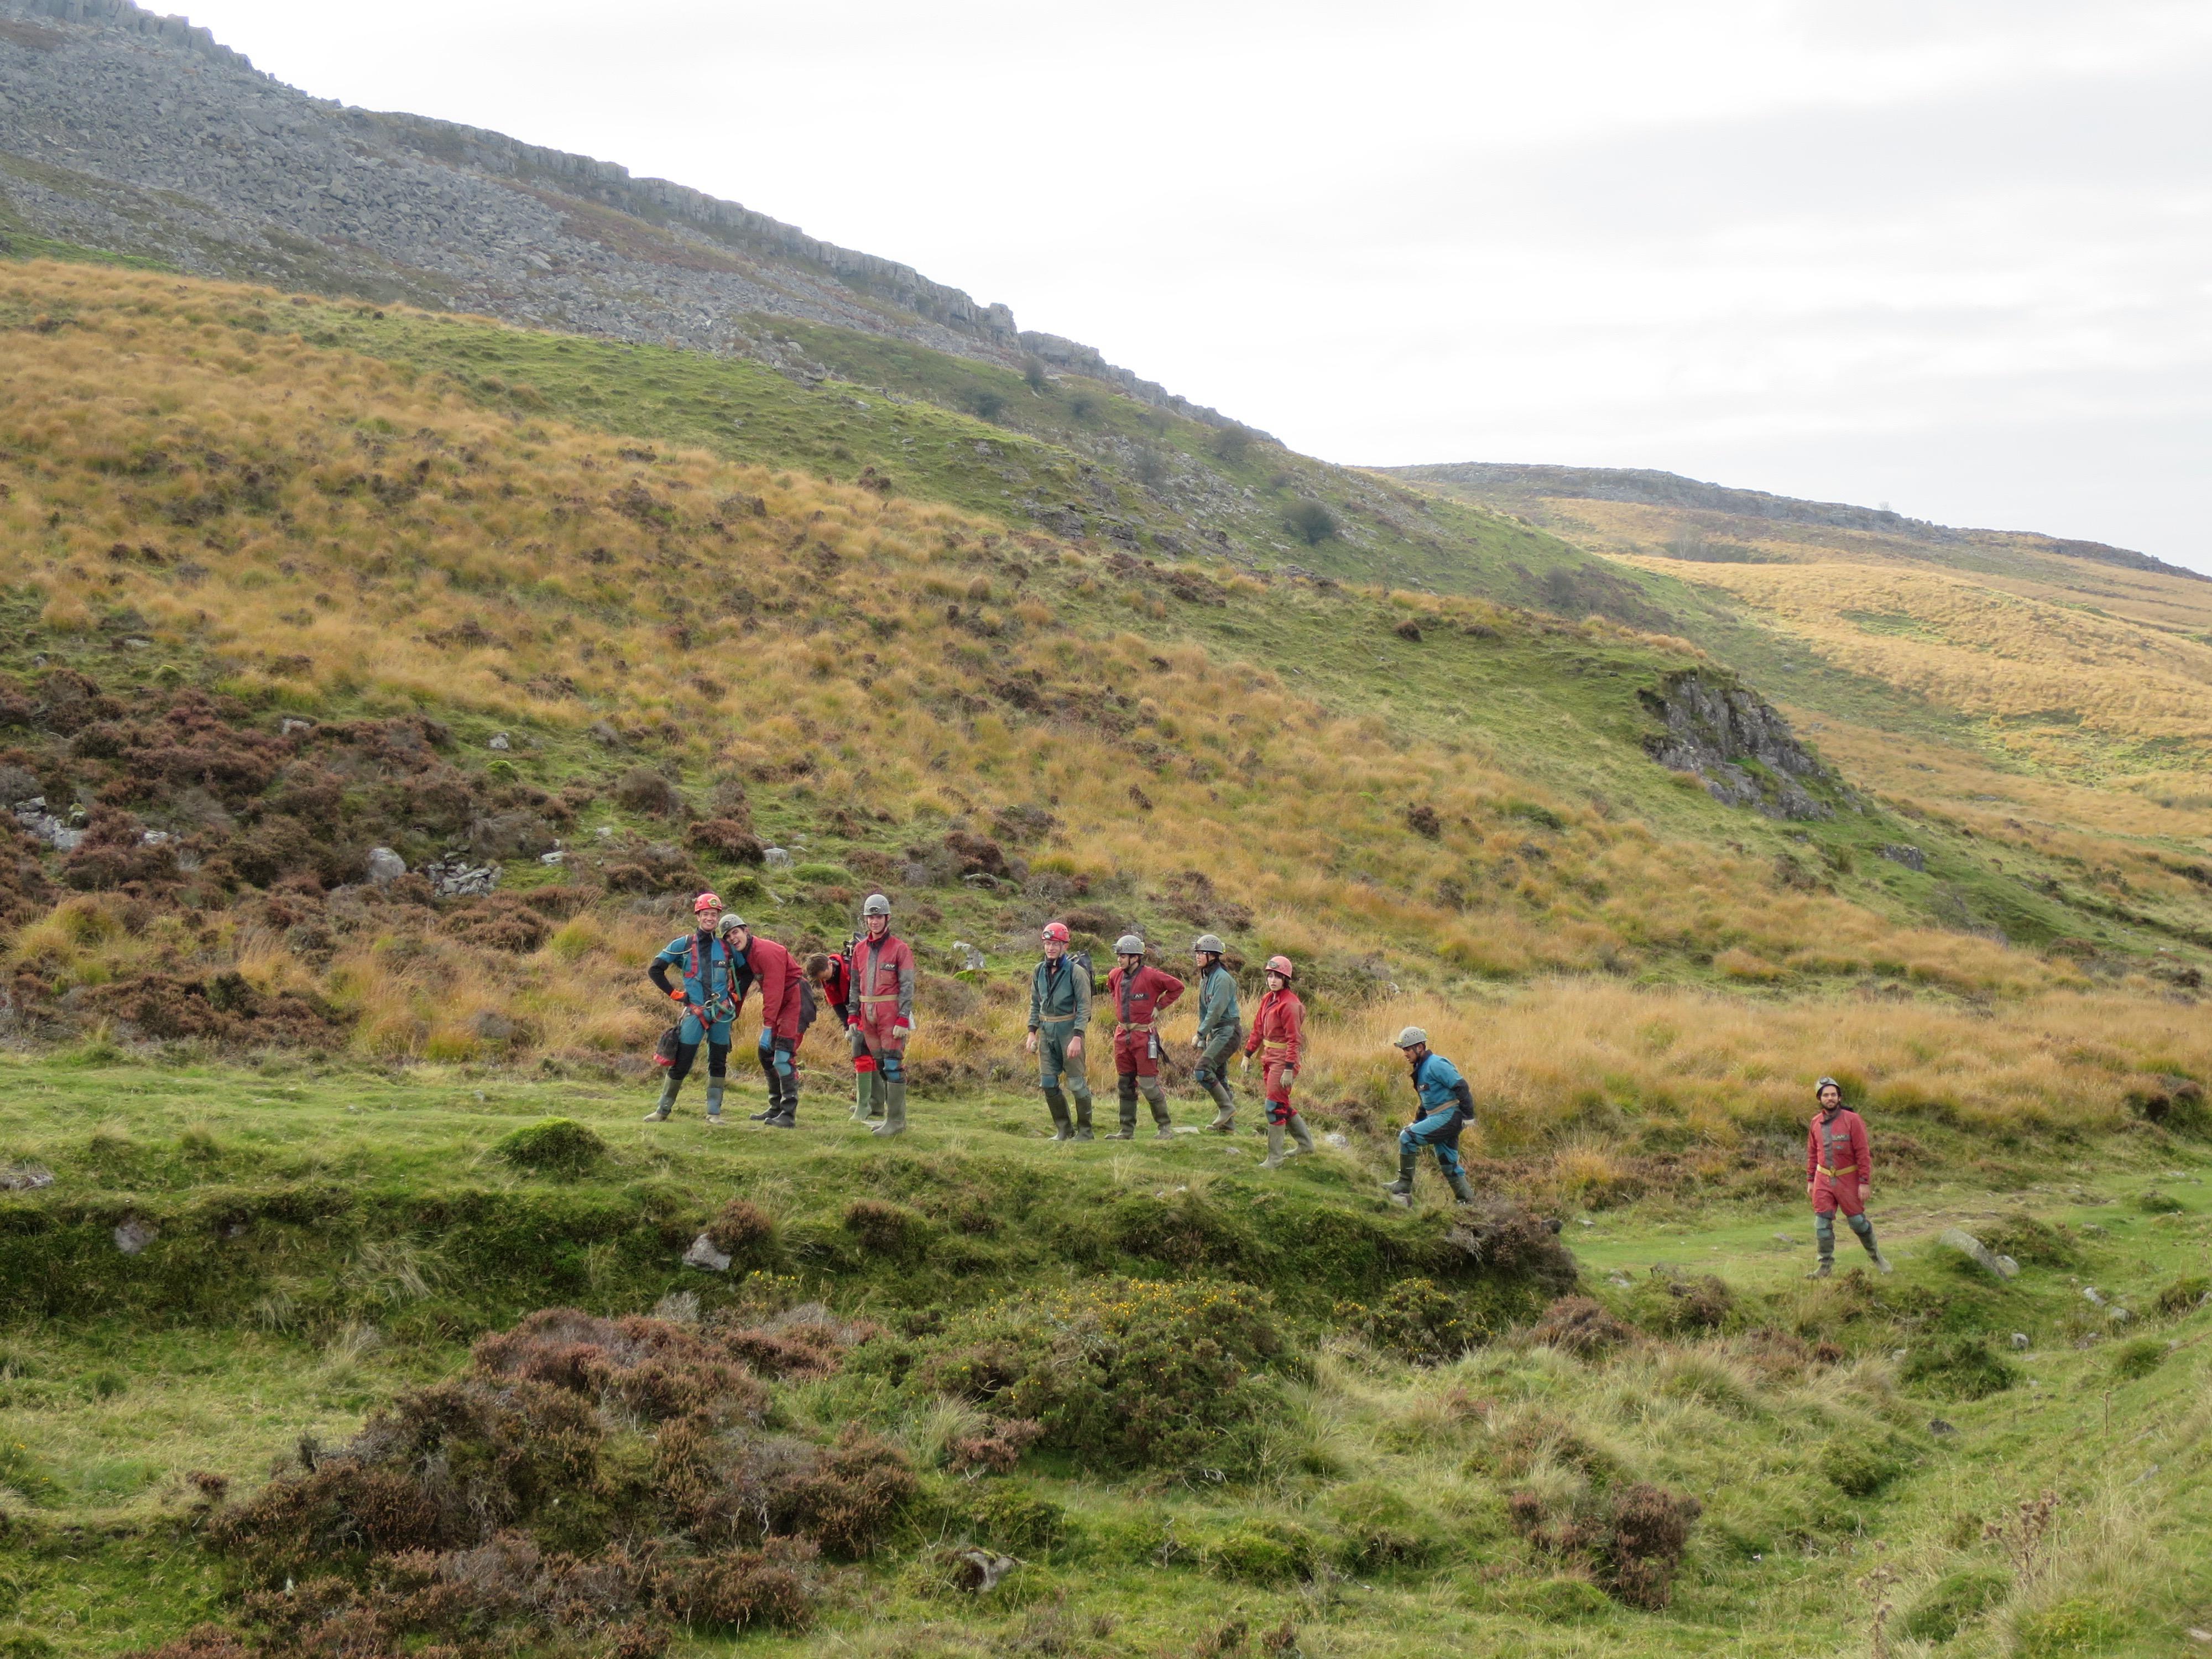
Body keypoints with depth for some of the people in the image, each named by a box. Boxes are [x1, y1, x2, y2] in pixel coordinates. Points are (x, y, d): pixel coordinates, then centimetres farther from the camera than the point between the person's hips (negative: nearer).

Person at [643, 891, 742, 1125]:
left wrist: (735, 994, 12)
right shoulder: (683, 945, 0)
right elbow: (654, 969, 4)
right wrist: (674, 993, 1)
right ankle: (663, 1110, 6)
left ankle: (714, 1113, 14)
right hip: (695, 1013, -2)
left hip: (722, 1013, 2)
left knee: (718, 1064, 7)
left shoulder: (726, 947, 6)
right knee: (680, 1064, -4)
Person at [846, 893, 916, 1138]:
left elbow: (907, 986, -8)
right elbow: (855, 985, 17)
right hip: (868, 1015, 6)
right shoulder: (860, 948, 12)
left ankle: (896, 1121, -5)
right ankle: (893, 1115, 19)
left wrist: (903, 1020, -15)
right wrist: (853, 1016, 10)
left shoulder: (899, 948, -5)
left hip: (891, 1015, -6)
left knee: (893, 1066, -8)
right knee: (879, 1066, 10)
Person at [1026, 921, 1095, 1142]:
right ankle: (1063, 1129, 19)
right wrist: (1032, 1032, 8)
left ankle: (1085, 1131, 8)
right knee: (1048, 1083, 7)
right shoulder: (1040, 971, 8)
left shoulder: (1076, 971, -10)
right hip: (1046, 1032, 6)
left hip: (1069, 1030, -6)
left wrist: (1077, 1037, -20)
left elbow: (1084, 1007, -13)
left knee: (1077, 1083, -2)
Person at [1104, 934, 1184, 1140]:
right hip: (1122, 1036, 7)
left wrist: (1159, 1007, -5)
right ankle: (1127, 1130, 16)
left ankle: (1165, 1127, 5)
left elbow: (1177, 987, -6)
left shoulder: (1151, 976, -12)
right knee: (1124, 1083, 9)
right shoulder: (1116, 975, 8)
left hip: (1144, 1036, -7)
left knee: (1149, 1083, -6)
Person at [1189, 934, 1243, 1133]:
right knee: (1219, 1077, 10)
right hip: (1216, 1032, 9)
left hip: (1229, 1031, -9)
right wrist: (1202, 1041, 17)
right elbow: (1204, 1011, 18)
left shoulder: (1222, 978, -16)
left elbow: (1216, 1011, -20)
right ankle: (1228, 1124, 16)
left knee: (1203, 1070, -18)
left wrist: (1200, 1035, -16)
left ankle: (1227, 1107, -6)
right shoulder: (1205, 978, 13)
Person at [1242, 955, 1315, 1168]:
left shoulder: (1289, 1004, -18)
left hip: (1284, 1059, -9)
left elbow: (1294, 1039, -20)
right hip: (1269, 1058, 9)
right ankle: (1305, 1143, 34)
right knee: (1282, 1104, 18)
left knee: (1275, 1106, -7)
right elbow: (1258, 1029, 16)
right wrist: (1248, 1055, 14)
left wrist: (1289, 1070, -23)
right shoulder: (1268, 1000, 9)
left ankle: (1275, 1159, -1)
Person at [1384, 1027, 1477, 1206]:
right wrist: (1416, 1122, 23)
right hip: (1440, 1119, 10)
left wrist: (1468, 1116, -20)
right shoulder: (1421, 1068, 18)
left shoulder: (1435, 1064, -13)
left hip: (1449, 1116, -10)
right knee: (1449, 1165, 13)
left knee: (1407, 1138, -17)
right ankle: (1468, 1203, 19)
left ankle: (1404, 1188, -12)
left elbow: (1461, 1087, -18)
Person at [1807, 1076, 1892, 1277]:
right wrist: (1810, 1180, 13)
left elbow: (1862, 1153, -10)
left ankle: (1876, 1256, 27)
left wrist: (1864, 1183, -13)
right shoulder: (1816, 1123, 5)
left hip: (1848, 1179, -4)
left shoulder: (1852, 1120, -10)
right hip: (1823, 1179, 4)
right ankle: (1826, 1266, 7)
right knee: (1822, 1223, -1)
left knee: (1858, 1221, 5)